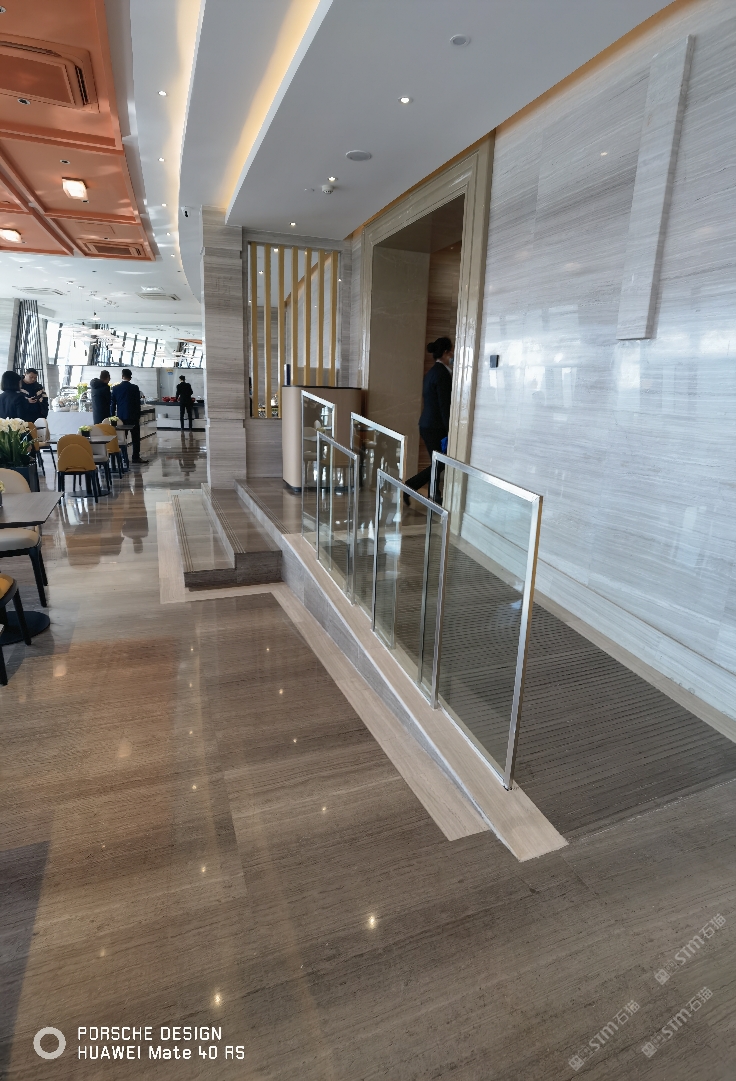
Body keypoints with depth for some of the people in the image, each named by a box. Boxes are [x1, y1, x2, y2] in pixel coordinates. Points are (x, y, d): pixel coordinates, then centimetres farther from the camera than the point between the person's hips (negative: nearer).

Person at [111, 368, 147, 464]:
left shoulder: (115, 388, 3)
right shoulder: (134, 388, -6)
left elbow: (113, 403, 5)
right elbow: (138, 403, -5)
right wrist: (138, 416, 3)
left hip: (120, 417, 3)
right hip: (132, 417, -3)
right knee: (136, 438, 3)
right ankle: (136, 457, 0)